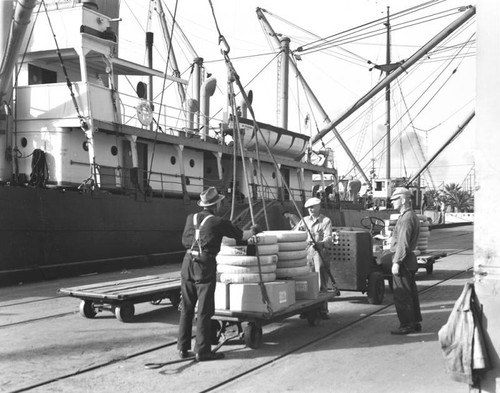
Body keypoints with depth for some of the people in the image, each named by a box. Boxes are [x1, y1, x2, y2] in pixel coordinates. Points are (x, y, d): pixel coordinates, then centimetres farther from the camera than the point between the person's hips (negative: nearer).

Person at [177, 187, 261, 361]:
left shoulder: (191, 218, 11)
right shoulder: (218, 222, -4)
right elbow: (240, 235, 6)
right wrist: (253, 231, 26)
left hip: (187, 262, 6)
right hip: (205, 265, -6)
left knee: (186, 308, 12)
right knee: (204, 310, -1)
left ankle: (183, 348, 16)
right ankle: (202, 350, 2)